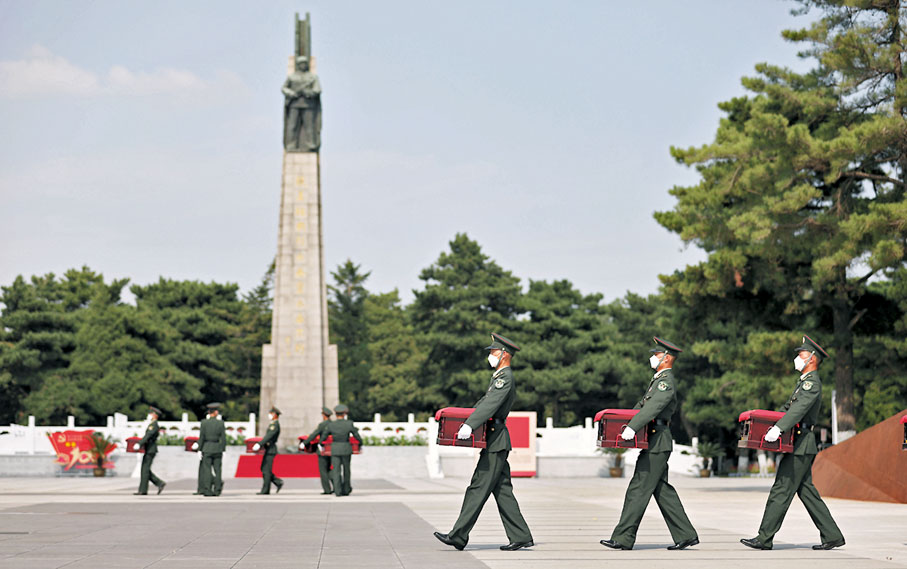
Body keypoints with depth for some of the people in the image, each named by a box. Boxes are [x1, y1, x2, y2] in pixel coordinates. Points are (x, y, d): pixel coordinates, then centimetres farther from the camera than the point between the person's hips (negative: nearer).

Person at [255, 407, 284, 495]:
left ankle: (265, 490, -2)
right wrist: (259, 444, 16)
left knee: (266, 470, -6)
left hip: (270, 450, -10)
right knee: (263, 469, 11)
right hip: (268, 449, 10)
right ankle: (278, 482, 11)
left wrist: (259, 444, -33)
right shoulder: (273, 424, 18)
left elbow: (269, 436, -26)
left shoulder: (275, 425, -15)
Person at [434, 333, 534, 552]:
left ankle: (458, 536, -6)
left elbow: (491, 404, -27)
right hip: (496, 442, 10)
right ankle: (520, 536, 9)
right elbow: (484, 402, 25)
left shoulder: (505, 377, -13)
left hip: (495, 442, -10)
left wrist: (470, 425, -36)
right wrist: (466, 422, 16)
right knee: (502, 490, 9)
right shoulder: (499, 376, 20)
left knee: (479, 488, -8)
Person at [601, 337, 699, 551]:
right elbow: (642, 404, 24)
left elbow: (653, 407, -28)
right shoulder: (658, 379, 19)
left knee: (638, 489, -8)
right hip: (655, 443, 10)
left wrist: (632, 428, -38)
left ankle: (623, 538, -5)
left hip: (657, 443, -10)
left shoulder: (667, 381, -14)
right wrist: (624, 423, 13)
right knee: (662, 490, 11)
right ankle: (686, 535, 14)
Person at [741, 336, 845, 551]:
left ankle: (764, 538, -6)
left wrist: (778, 428, -40)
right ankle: (832, 536, 12)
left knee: (781, 491, -8)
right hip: (800, 446, 10)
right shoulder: (804, 382, 21)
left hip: (801, 446, -10)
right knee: (807, 492, 10)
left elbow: (799, 409, -28)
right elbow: (788, 409, 26)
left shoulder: (812, 382, -12)